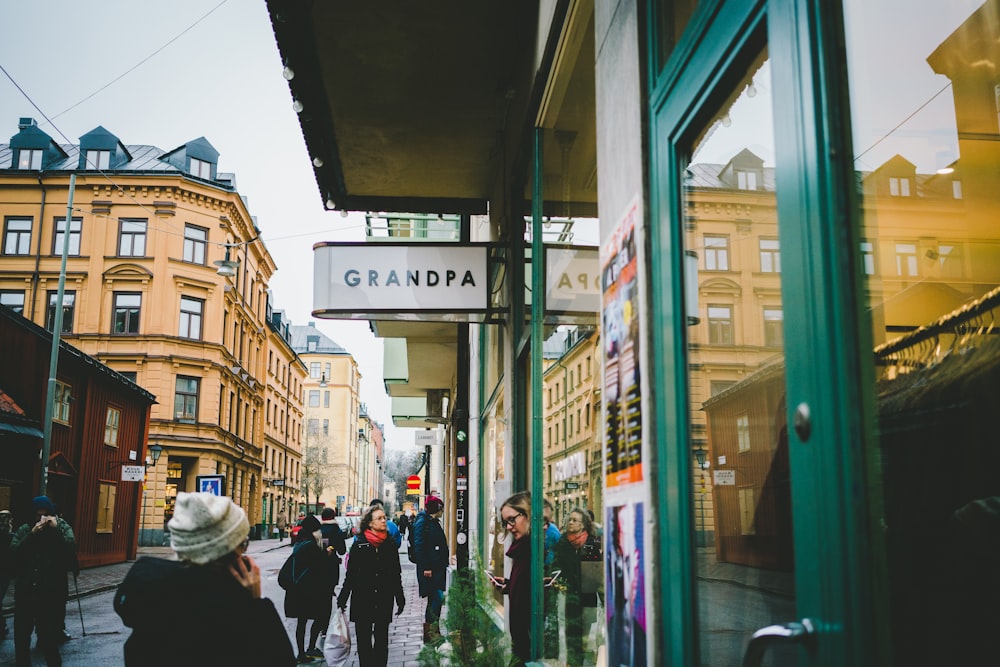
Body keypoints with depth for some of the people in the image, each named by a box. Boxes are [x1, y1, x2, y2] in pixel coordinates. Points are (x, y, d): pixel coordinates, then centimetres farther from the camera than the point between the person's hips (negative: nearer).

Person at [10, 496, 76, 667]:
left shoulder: (63, 527, 0)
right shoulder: (24, 529, 5)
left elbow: (71, 548, -15)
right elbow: (14, 550, -9)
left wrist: (56, 529, -19)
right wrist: (32, 534, -18)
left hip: (52, 592, -2)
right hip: (25, 590, 3)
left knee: (50, 632, 4)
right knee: (21, 632, 13)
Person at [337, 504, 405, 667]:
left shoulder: (389, 545, 3)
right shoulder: (359, 545, -3)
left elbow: (396, 574, 9)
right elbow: (350, 574, 0)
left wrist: (400, 598, 9)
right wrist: (342, 598, -2)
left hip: (384, 600, 2)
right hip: (362, 599, -1)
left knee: (381, 639, 7)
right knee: (364, 640, 5)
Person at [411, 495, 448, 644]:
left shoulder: (434, 522, 17)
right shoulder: (422, 522, -12)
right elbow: (419, 546, -18)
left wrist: (445, 563, 18)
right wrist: (425, 567, -21)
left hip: (437, 567, 9)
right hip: (429, 569, -9)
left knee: (435, 599, 11)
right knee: (437, 598, -11)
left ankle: (433, 632, 17)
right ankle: (430, 633, -4)